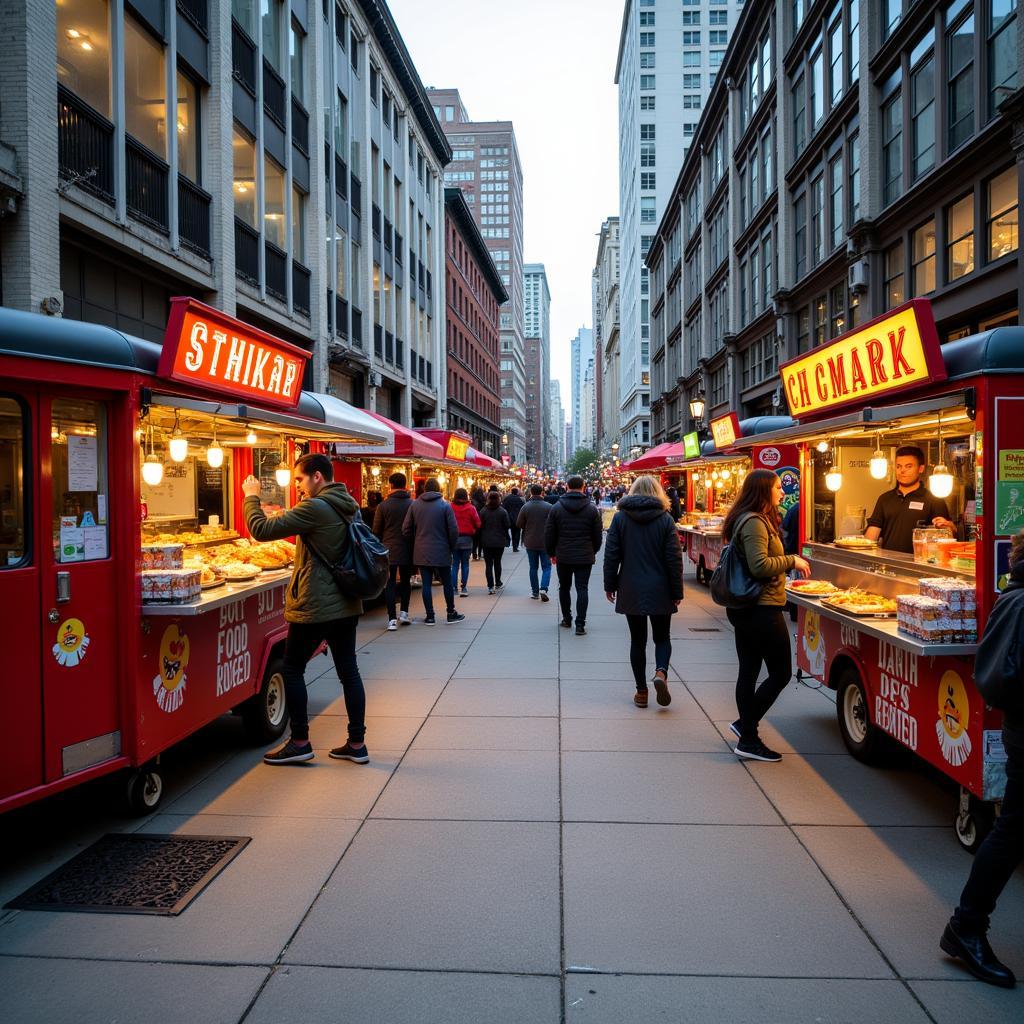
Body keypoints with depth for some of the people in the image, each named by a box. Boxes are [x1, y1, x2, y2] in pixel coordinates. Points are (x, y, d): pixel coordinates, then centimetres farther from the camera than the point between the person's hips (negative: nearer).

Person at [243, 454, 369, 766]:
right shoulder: (349, 506, 9)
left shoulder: (314, 508, -18)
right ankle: (357, 743, 15)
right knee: (349, 671, 10)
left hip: (315, 607, -8)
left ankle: (300, 743, 13)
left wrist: (251, 496, -3)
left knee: (292, 669, 8)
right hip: (346, 604, 8)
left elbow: (261, 529, -17)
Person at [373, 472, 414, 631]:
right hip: (407, 551, 2)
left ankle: (392, 619, -1)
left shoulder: (383, 506, -8)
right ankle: (404, 612, 16)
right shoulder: (413, 504, -5)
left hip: (389, 551, -1)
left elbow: (376, 531, -2)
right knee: (405, 581, 19)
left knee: (389, 584, 4)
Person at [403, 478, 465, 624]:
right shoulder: (445, 505, -7)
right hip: (441, 552, -2)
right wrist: (451, 547, 5)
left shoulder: (414, 505, 0)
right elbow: (453, 530, -9)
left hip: (421, 552, 2)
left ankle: (430, 616, 9)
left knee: (426, 583, 6)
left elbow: (406, 529, 1)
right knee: (447, 583, 10)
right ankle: (451, 613, 18)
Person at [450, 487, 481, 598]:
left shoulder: (451, 507, -8)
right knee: (465, 564, 7)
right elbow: (477, 523, -6)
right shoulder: (470, 508, -9)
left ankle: (454, 587, 4)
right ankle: (464, 588, 4)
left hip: (454, 538, 1)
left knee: (455, 564, 10)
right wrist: (473, 531, 13)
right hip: (467, 538, -1)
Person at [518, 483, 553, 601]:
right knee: (546, 566, 8)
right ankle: (543, 588, -10)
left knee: (533, 567, 13)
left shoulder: (525, 507, -7)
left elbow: (519, 524, -3)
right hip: (545, 542, -2)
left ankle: (535, 592, 15)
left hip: (530, 542, 2)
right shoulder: (548, 507, -11)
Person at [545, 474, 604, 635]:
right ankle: (580, 624, -4)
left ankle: (566, 619, 26)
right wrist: (593, 552, 18)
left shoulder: (556, 507, -4)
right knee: (582, 589, 1)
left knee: (564, 587, 17)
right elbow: (597, 535, 2)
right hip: (585, 557, -1)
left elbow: (549, 534, 0)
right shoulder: (592, 508, -4)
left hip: (563, 556, 1)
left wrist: (551, 553, 13)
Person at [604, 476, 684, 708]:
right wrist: (677, 592, 1)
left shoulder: (620, 517, 0)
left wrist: (610, 585, 7)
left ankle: (641, 691, 12)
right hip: (660, 592, -1)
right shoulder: (665, 519, -4)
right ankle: (661, 672, -13)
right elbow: (674, 559, -5)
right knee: (662, 638, 14)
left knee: (637, 640, 11)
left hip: (630, 591, 1)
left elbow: (611, 555, -1)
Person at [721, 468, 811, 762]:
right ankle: (746, 727, 4)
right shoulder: (755, 522, -17)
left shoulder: (751, 520, 15)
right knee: (781, 673, 0)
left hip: (745, 607, 10)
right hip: (763, 608, -10)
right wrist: (792, 560, -13)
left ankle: (748, 738, 20)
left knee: (749, 671, 12)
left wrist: (788, 564, 14)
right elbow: (759, 565, -25)